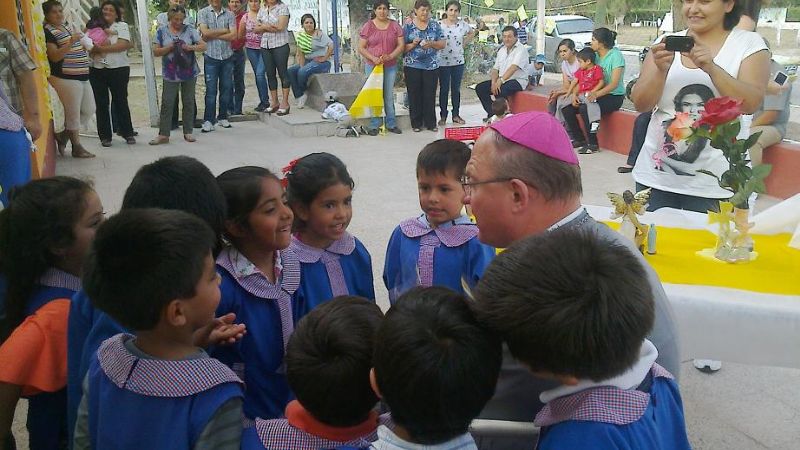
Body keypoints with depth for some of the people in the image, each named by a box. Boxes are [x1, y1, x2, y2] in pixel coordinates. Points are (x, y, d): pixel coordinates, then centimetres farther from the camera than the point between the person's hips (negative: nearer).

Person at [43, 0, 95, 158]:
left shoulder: (68, 26, 16)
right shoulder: (48, 31, -8)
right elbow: (54, 56, -17)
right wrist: (71, 42, -26)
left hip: (82, 76, 8)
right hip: (65, 78, -8)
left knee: (89, 110, 12)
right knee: (73, 114, -1)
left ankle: (64, 134, 26)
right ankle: (77, 147, 10)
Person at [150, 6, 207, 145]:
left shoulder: (190, 30, 1)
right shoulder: (161, 32, 2)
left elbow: (203, 46, -2)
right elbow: (155, 52, -1)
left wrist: (190, 47, -20)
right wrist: (170, 47, -17)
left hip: (189, 73, 1)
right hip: (170, 74, 0)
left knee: (189, 102, 7)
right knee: (167, 103, -2)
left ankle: (188, 132, 17)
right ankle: (163, 134, 1)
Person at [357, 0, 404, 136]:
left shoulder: (395, 25, 3)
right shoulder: (368, 26, -2)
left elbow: (401, 45, 0)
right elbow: (361, 48, -3)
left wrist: (390, 56, -16)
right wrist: (373, 58, -17)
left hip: (390, 66, 2)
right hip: (372, 65, -2)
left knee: (389, 96, 9)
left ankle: (391, 124, 17)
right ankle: (374, 125, 10)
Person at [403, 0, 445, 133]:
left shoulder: (435, 25, 6)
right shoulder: (408, 27, 2)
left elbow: (443, 44, 2)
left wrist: (431, 44, -16)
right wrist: (413, 44, -18)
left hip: (431, 66, 1)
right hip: (412, 66, -1)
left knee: (430, 96, 3)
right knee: (415, 96, 3)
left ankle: (431, 123, 13)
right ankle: (416, 123, 13)